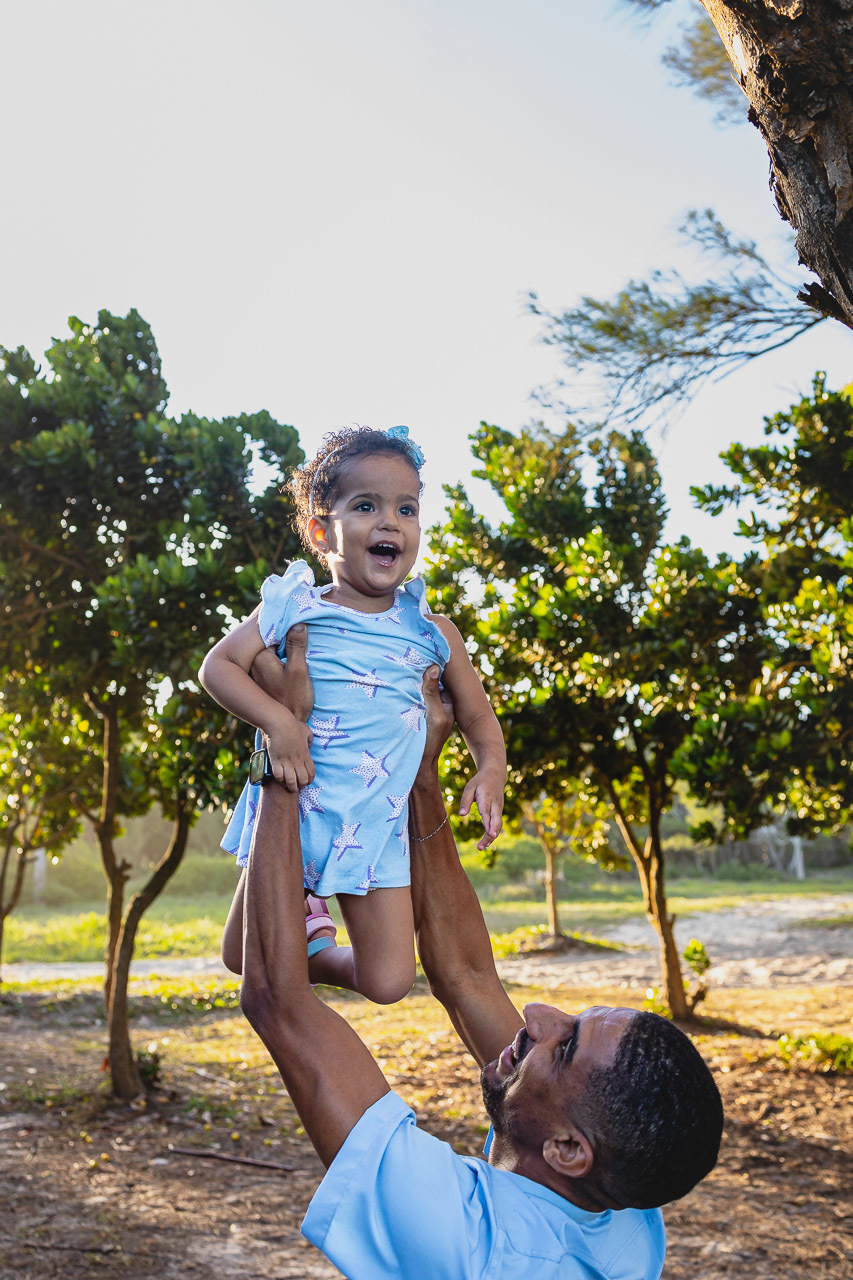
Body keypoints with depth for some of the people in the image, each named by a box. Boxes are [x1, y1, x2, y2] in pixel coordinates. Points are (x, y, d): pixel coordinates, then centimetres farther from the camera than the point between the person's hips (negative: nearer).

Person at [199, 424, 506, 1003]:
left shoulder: (432, 632, 0)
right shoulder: (293, 608, -5)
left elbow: (478, 717, 10)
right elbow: (219, 665, -7)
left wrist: (492, 768, -10)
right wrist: (277, 721, -22)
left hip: (376, 823, 1)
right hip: (292, 808, 0)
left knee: (388, 983, -4)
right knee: (244, 957, 10)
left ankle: (315, 954, 27)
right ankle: (306, 910, 41)